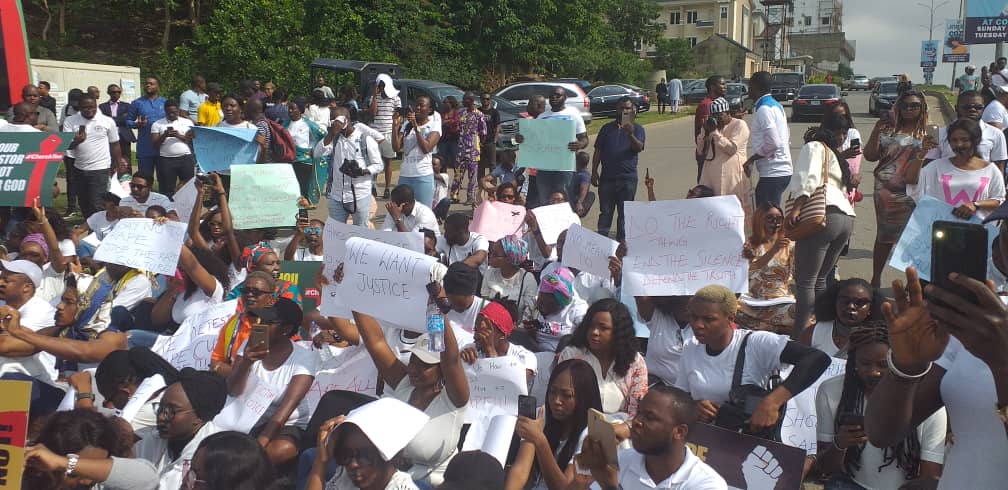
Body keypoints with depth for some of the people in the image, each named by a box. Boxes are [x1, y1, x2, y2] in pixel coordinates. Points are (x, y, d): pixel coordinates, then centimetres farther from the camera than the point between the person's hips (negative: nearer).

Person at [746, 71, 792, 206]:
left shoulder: (763, 109, -14)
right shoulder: (776, 105, 16)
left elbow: (773, 143, -22)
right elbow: (787, 138, 21)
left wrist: (751, 159, -13)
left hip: (772, 174, -10)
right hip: (783, 170, 10)